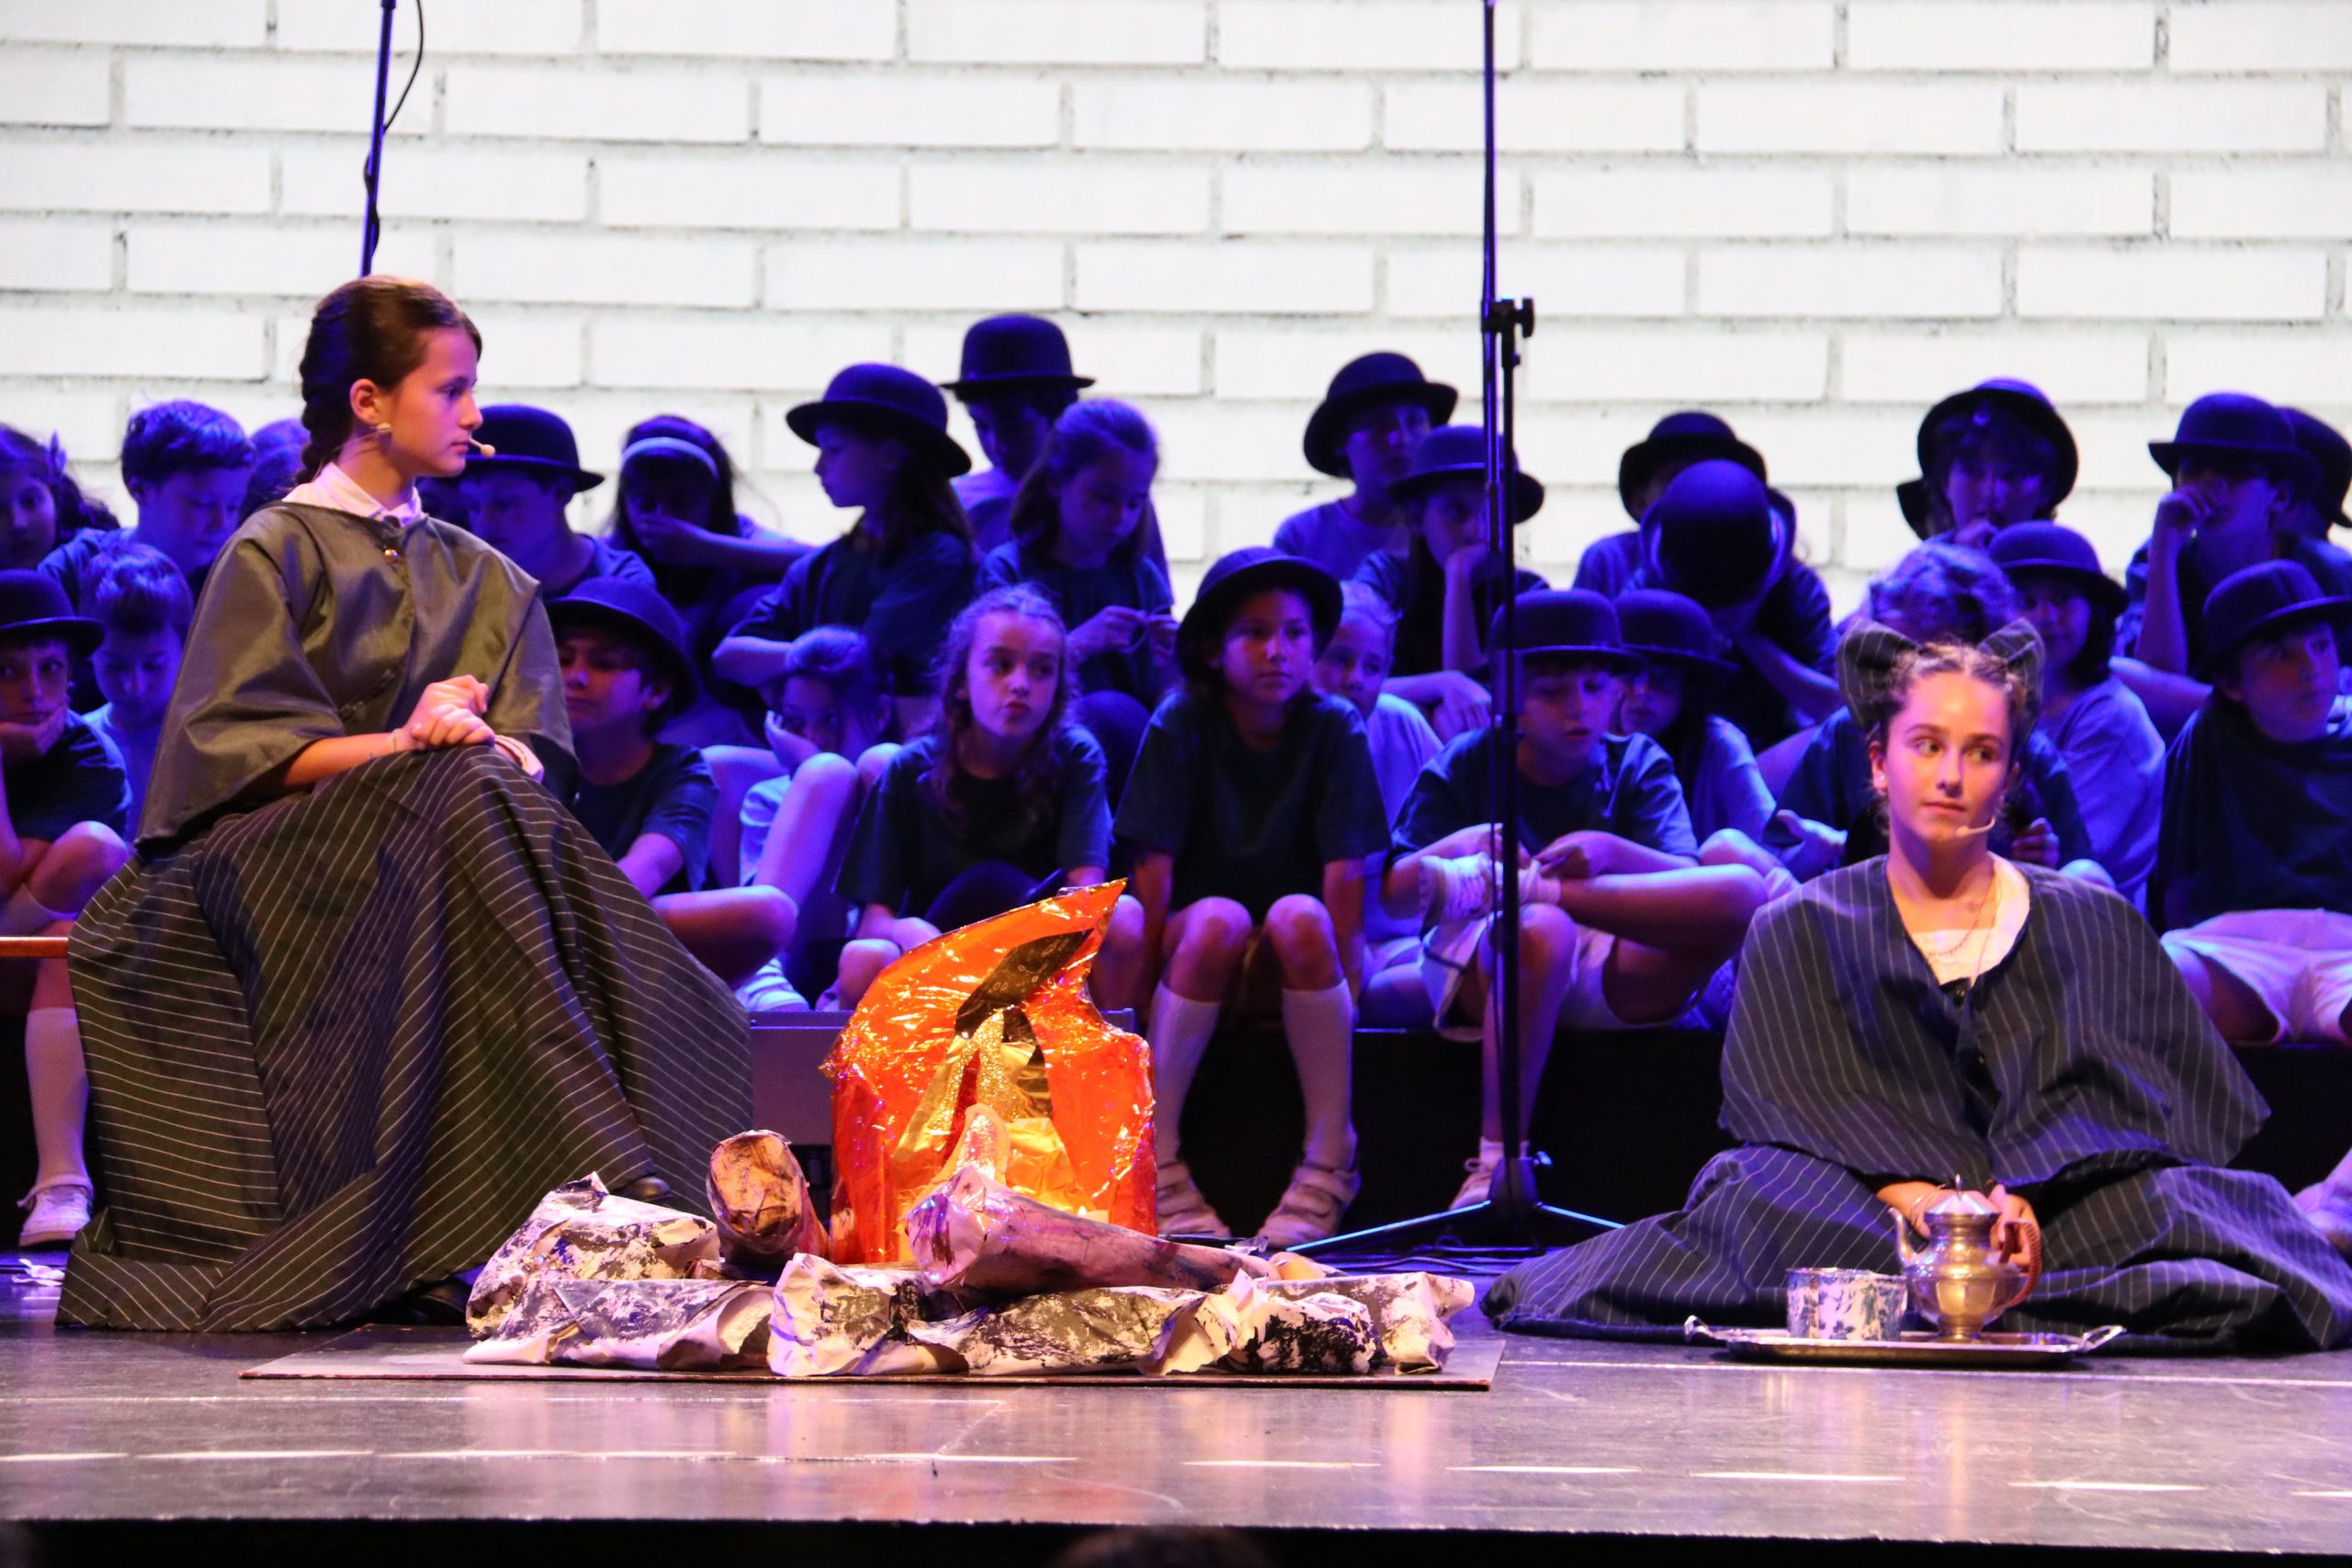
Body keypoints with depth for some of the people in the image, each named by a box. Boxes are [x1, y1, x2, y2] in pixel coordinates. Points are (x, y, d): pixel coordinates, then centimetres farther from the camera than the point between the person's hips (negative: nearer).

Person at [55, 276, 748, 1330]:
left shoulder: (486, 581, 19)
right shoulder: (275, 555, 4)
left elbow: (535, 756, 9)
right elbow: (231, 746, -7)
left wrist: (488, 743, -16)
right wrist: (397, 747, -21)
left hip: (446, 842, 4)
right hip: (284, 860, -4)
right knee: (461, 796, -34)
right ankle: (606, 1176, -44)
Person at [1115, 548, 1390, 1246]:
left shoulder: (1334, 729, -7)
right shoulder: (1179, 727, -9)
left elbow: (1346, 873, -12)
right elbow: (1154, 870, -13)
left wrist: (1342, 987, -21)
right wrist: (1143, 984, -19)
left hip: (1291, 955, 1)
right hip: (1195, 949, -1)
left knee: (1299, 917, -33)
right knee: (1219, 919, -34)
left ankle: (1327, 1169, -28)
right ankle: (1156, 1162, -29)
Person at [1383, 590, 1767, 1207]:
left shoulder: (1637, 766, 10)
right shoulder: (1466, 766, 7)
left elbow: (1690, 883, -5)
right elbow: (1395, 894, 0)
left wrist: (1610, 852, -24)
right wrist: (1464, 843, -19)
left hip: (1610, 984, 2)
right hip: (1474, 968, -2)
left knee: (1741, 892, -23)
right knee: (1542, 932, -41)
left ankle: (1524, 886, -23)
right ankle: (1496, 1159, -35)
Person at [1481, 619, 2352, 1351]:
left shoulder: (2096, 928, 18)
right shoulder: (1799, 933, 16)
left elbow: (2109, 1094, 3)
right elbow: (1792, 1102, 1)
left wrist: (2024, 1193, -19)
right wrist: (1906, 1187, -20)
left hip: (2054, 1207, 1)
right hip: (1854, 1209, -1)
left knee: (2174, 1200, -31)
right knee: (1769, 1187, -33)